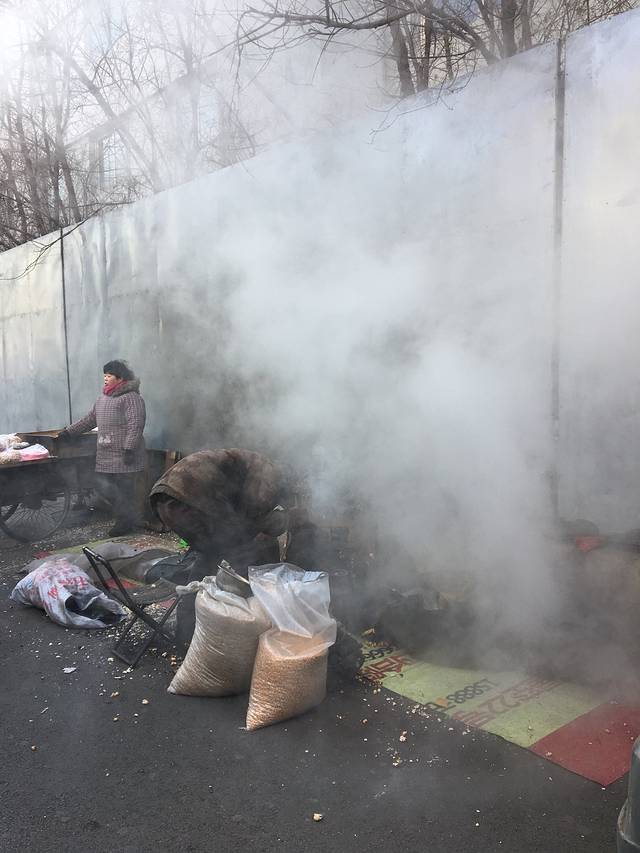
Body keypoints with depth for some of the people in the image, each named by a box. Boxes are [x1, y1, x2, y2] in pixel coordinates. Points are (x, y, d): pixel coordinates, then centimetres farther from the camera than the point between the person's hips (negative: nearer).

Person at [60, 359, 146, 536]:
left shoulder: (131, 397, -9)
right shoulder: (103, 398, 18)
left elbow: (135, 425, -16)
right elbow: (90, 419, 27)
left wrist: (129, 449, -22)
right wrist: (69, 431, 25)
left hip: (124, 455, -8)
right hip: (105, 454, 8)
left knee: (124, 489, -4)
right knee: (102, 485, 5)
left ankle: (129, 520, 14)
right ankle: (126, 519, 17)